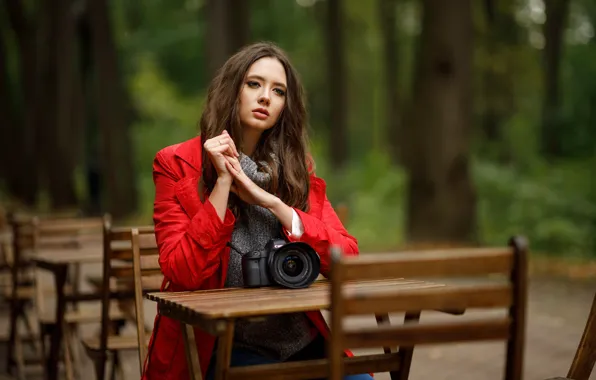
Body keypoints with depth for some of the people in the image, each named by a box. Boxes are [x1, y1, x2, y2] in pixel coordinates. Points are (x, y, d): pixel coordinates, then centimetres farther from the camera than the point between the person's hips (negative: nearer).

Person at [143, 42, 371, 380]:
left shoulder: (297, 168, 11)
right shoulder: (176, 164, 1)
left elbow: (347, 259, -1)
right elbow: (183, 274, -10)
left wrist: (272, 203, -10)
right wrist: (222, 182, -13)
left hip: (300, 341, 4)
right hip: (220, 348, -4)